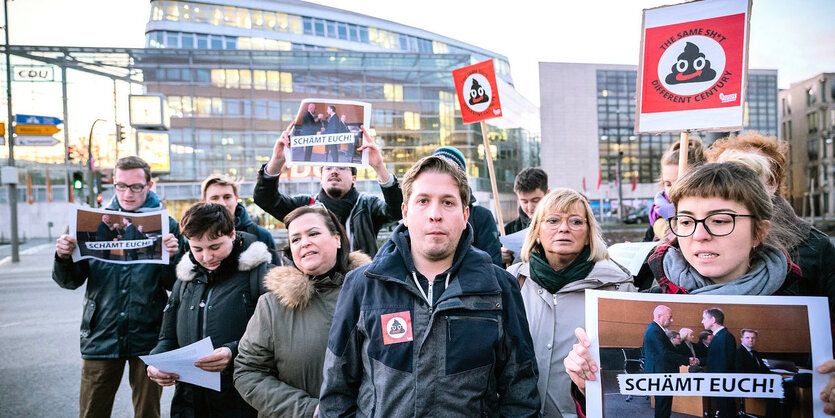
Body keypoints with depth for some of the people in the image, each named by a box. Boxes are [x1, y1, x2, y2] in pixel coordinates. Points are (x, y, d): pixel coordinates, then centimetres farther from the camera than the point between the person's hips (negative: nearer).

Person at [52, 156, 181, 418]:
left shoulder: (166, 225, -2)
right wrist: (64, 257, -16)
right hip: (101, 336, 1)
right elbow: (71, 282, 4)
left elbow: (173, 285, -4)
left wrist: (172, 256, -23)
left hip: (148, 337, -1)